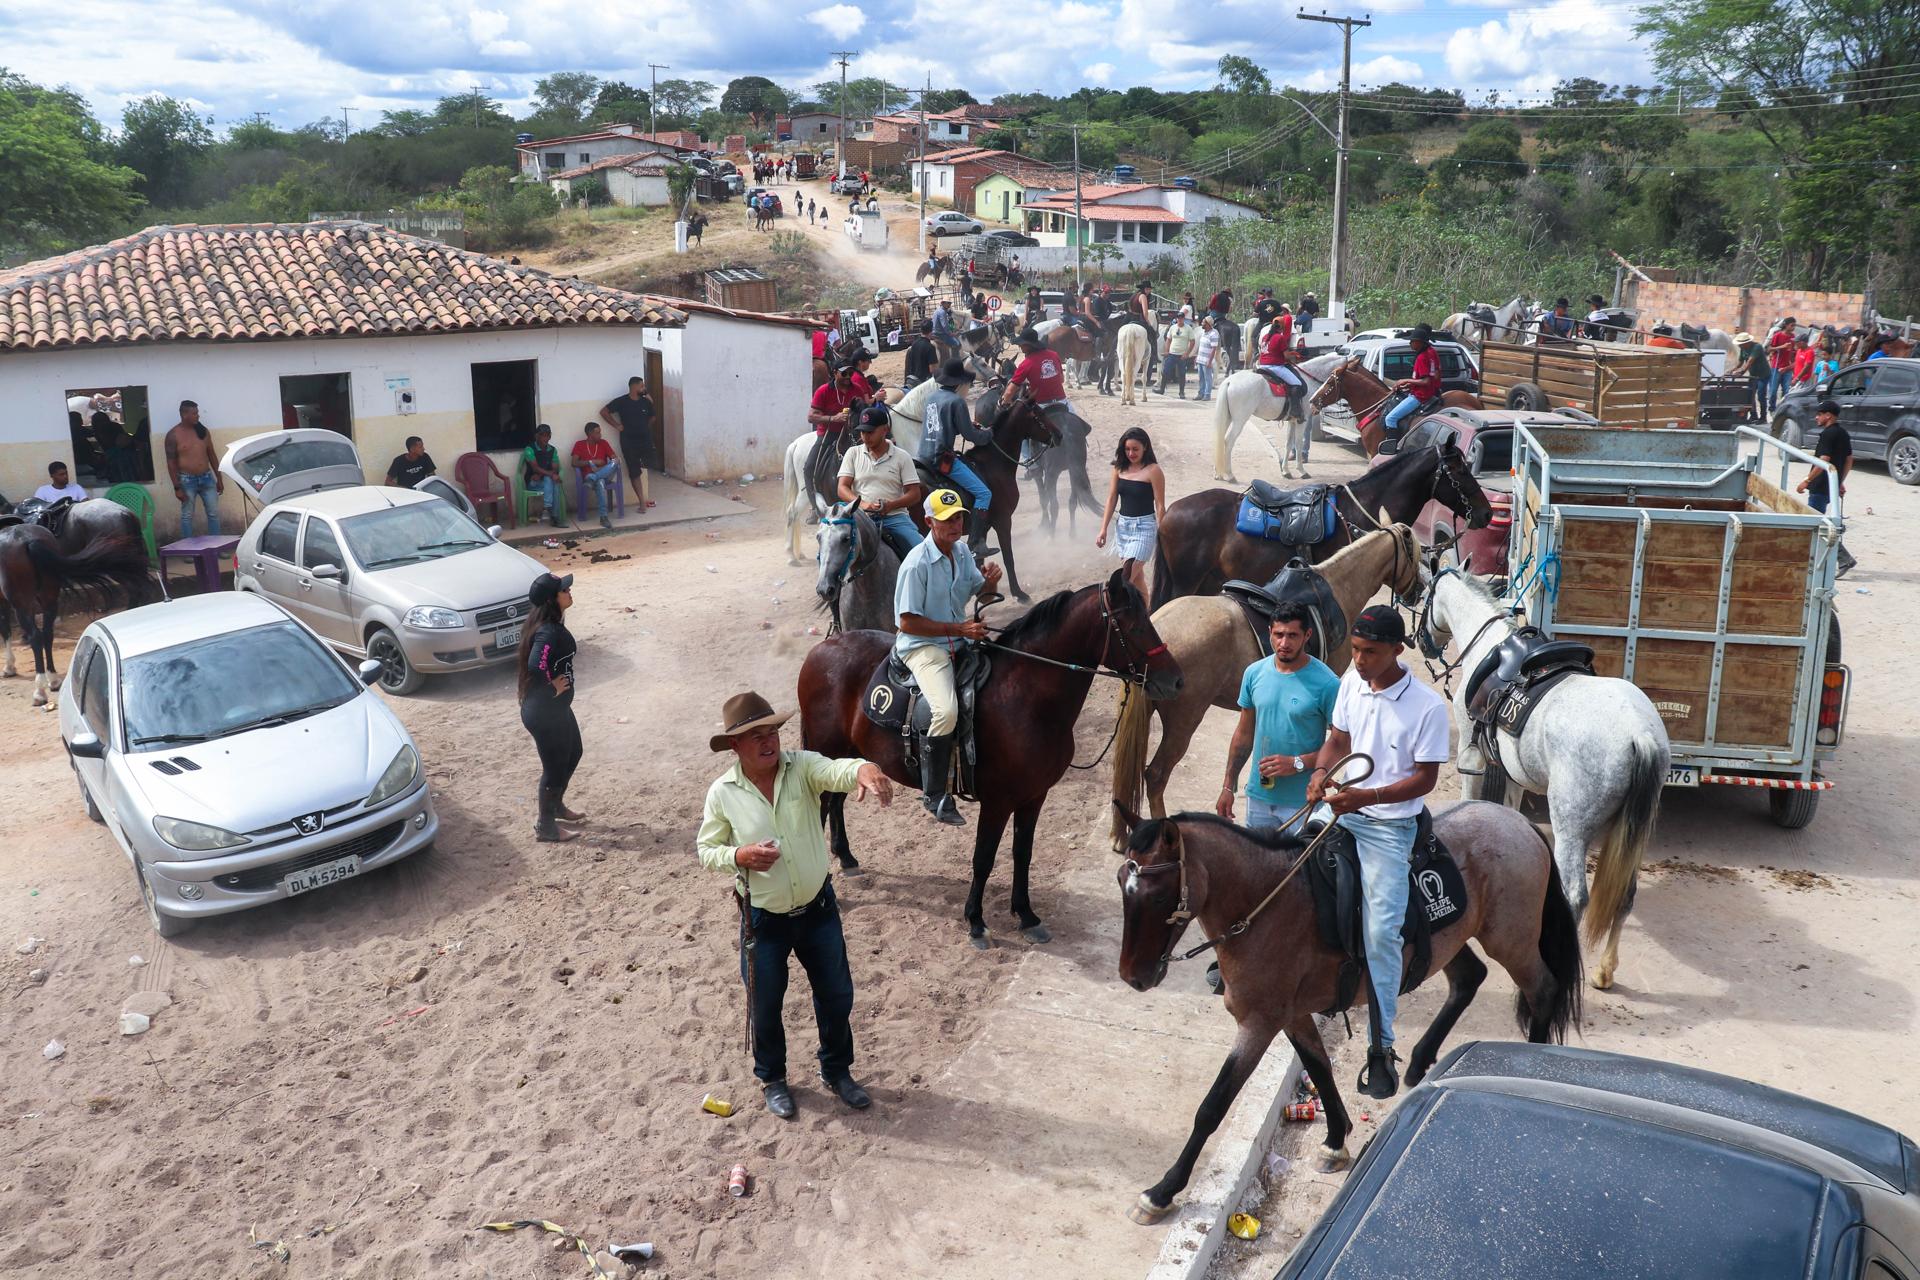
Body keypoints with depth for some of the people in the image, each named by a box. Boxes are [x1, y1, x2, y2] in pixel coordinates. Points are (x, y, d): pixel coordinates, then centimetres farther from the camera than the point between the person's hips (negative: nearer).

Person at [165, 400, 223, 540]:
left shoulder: (202, 430, 5)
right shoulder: (173, 435, -8)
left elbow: (211, 455, 13)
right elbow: (171, 462, -8)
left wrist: (219, 478, 12)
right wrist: (177, 487, -13)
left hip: (207, 477, 4)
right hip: (187, 480, -4)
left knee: (214, 513, 5)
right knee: (187, 516, 3)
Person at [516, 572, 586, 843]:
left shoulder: (548, 625, 2)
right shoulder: (549, 632, -28)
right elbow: (536, 663, -43)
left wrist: (555, 687, 11)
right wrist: (553, 686, -24)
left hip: (555, 707, 10)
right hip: (545, 711, -10)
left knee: (573, 754, 26)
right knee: (555, 767, 7)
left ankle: (556, 805, 46)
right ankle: (545, 827, 24)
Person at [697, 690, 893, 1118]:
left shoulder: (802, 766, -14)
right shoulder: (722, 793, -12)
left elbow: (837, 771, -35)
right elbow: (705, 850, -2)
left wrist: (865, 769, -59)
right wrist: (740, 856, -23)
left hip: (818, 908, 1)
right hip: (763, 919, -1)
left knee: (837, 995, 15)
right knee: (765, 1006, 15)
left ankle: (837, 1070, 42)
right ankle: (772, 1078, 43)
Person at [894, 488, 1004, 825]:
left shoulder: (962, 550, 5)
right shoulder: (917, 563, -19)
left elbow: (979, 590, 19)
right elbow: (907, 622, -19)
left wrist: (990, 581, -6)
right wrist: (959, 628, -21)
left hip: (959, 640, 9)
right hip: (922, 646, -8)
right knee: (946, 711, -30)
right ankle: (934, 795, -16)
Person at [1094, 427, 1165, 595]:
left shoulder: (1153, 471, -11)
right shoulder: (1120, 468, 5)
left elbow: (1160, 506, -10)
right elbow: (1112, 499, 8)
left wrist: (1161, 538, -10)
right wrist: (1103, 529, 4)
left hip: (1144, 526, -6)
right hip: (1123, 525, 6)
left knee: (1125, 579, -13)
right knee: (1136, 575, 15)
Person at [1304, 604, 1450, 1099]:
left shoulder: (1427, 706, -18)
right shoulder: (1351, 681, -2)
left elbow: (1425, 778, -14)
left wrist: (1367, 796, -26)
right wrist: (1321, 771, -10)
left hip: (1388, 828, -6)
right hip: (1342, 815, 6)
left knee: (1382, 933, -7)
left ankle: (1381, 1047, 2)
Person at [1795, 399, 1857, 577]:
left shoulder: (1828, 434, -16)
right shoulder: (1843, 434, 13)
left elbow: (1824, 461, -22)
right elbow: (1849, 460, 18)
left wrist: (1807, 481, -18)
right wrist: (1840, 482, 23)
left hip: (1821, 487, -10)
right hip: (1832, 485, 10)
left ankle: (1845, 559, -8)